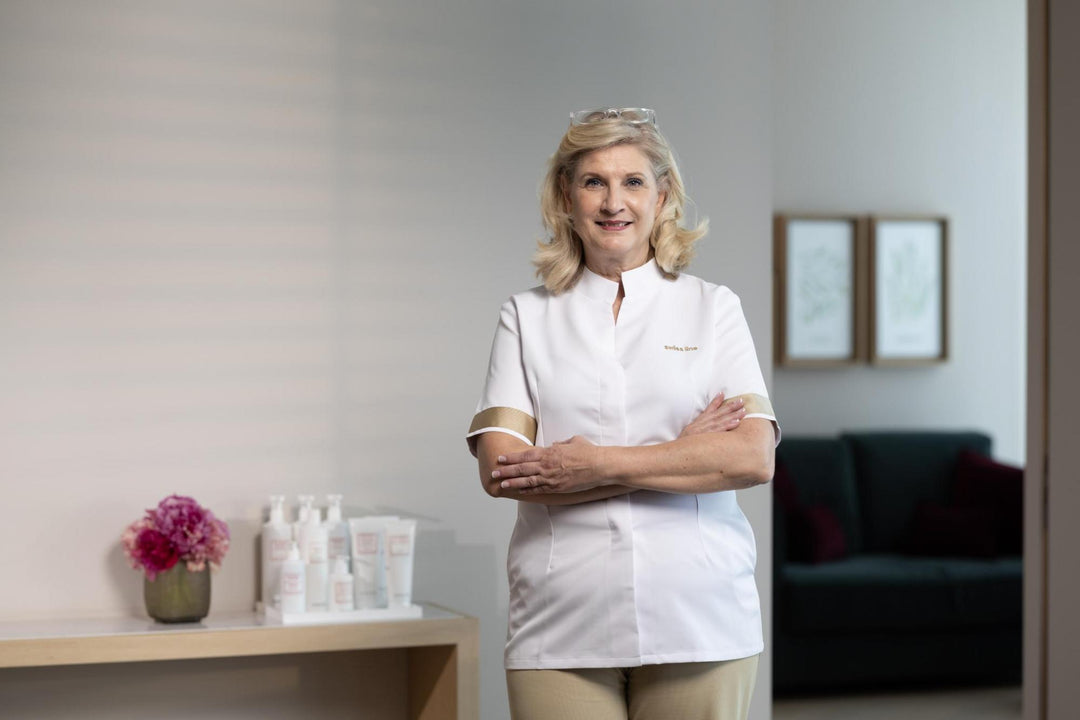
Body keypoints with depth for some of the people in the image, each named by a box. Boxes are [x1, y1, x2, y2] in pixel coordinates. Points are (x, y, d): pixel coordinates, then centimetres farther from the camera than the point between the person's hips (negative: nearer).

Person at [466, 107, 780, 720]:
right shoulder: (527, 318, 9)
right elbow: (501, 468, -5)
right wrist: (681, 452, -8)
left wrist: (599, 464, -11)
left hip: (698, 621, 0)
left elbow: (754, 458, -4)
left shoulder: (713, 309, 9)